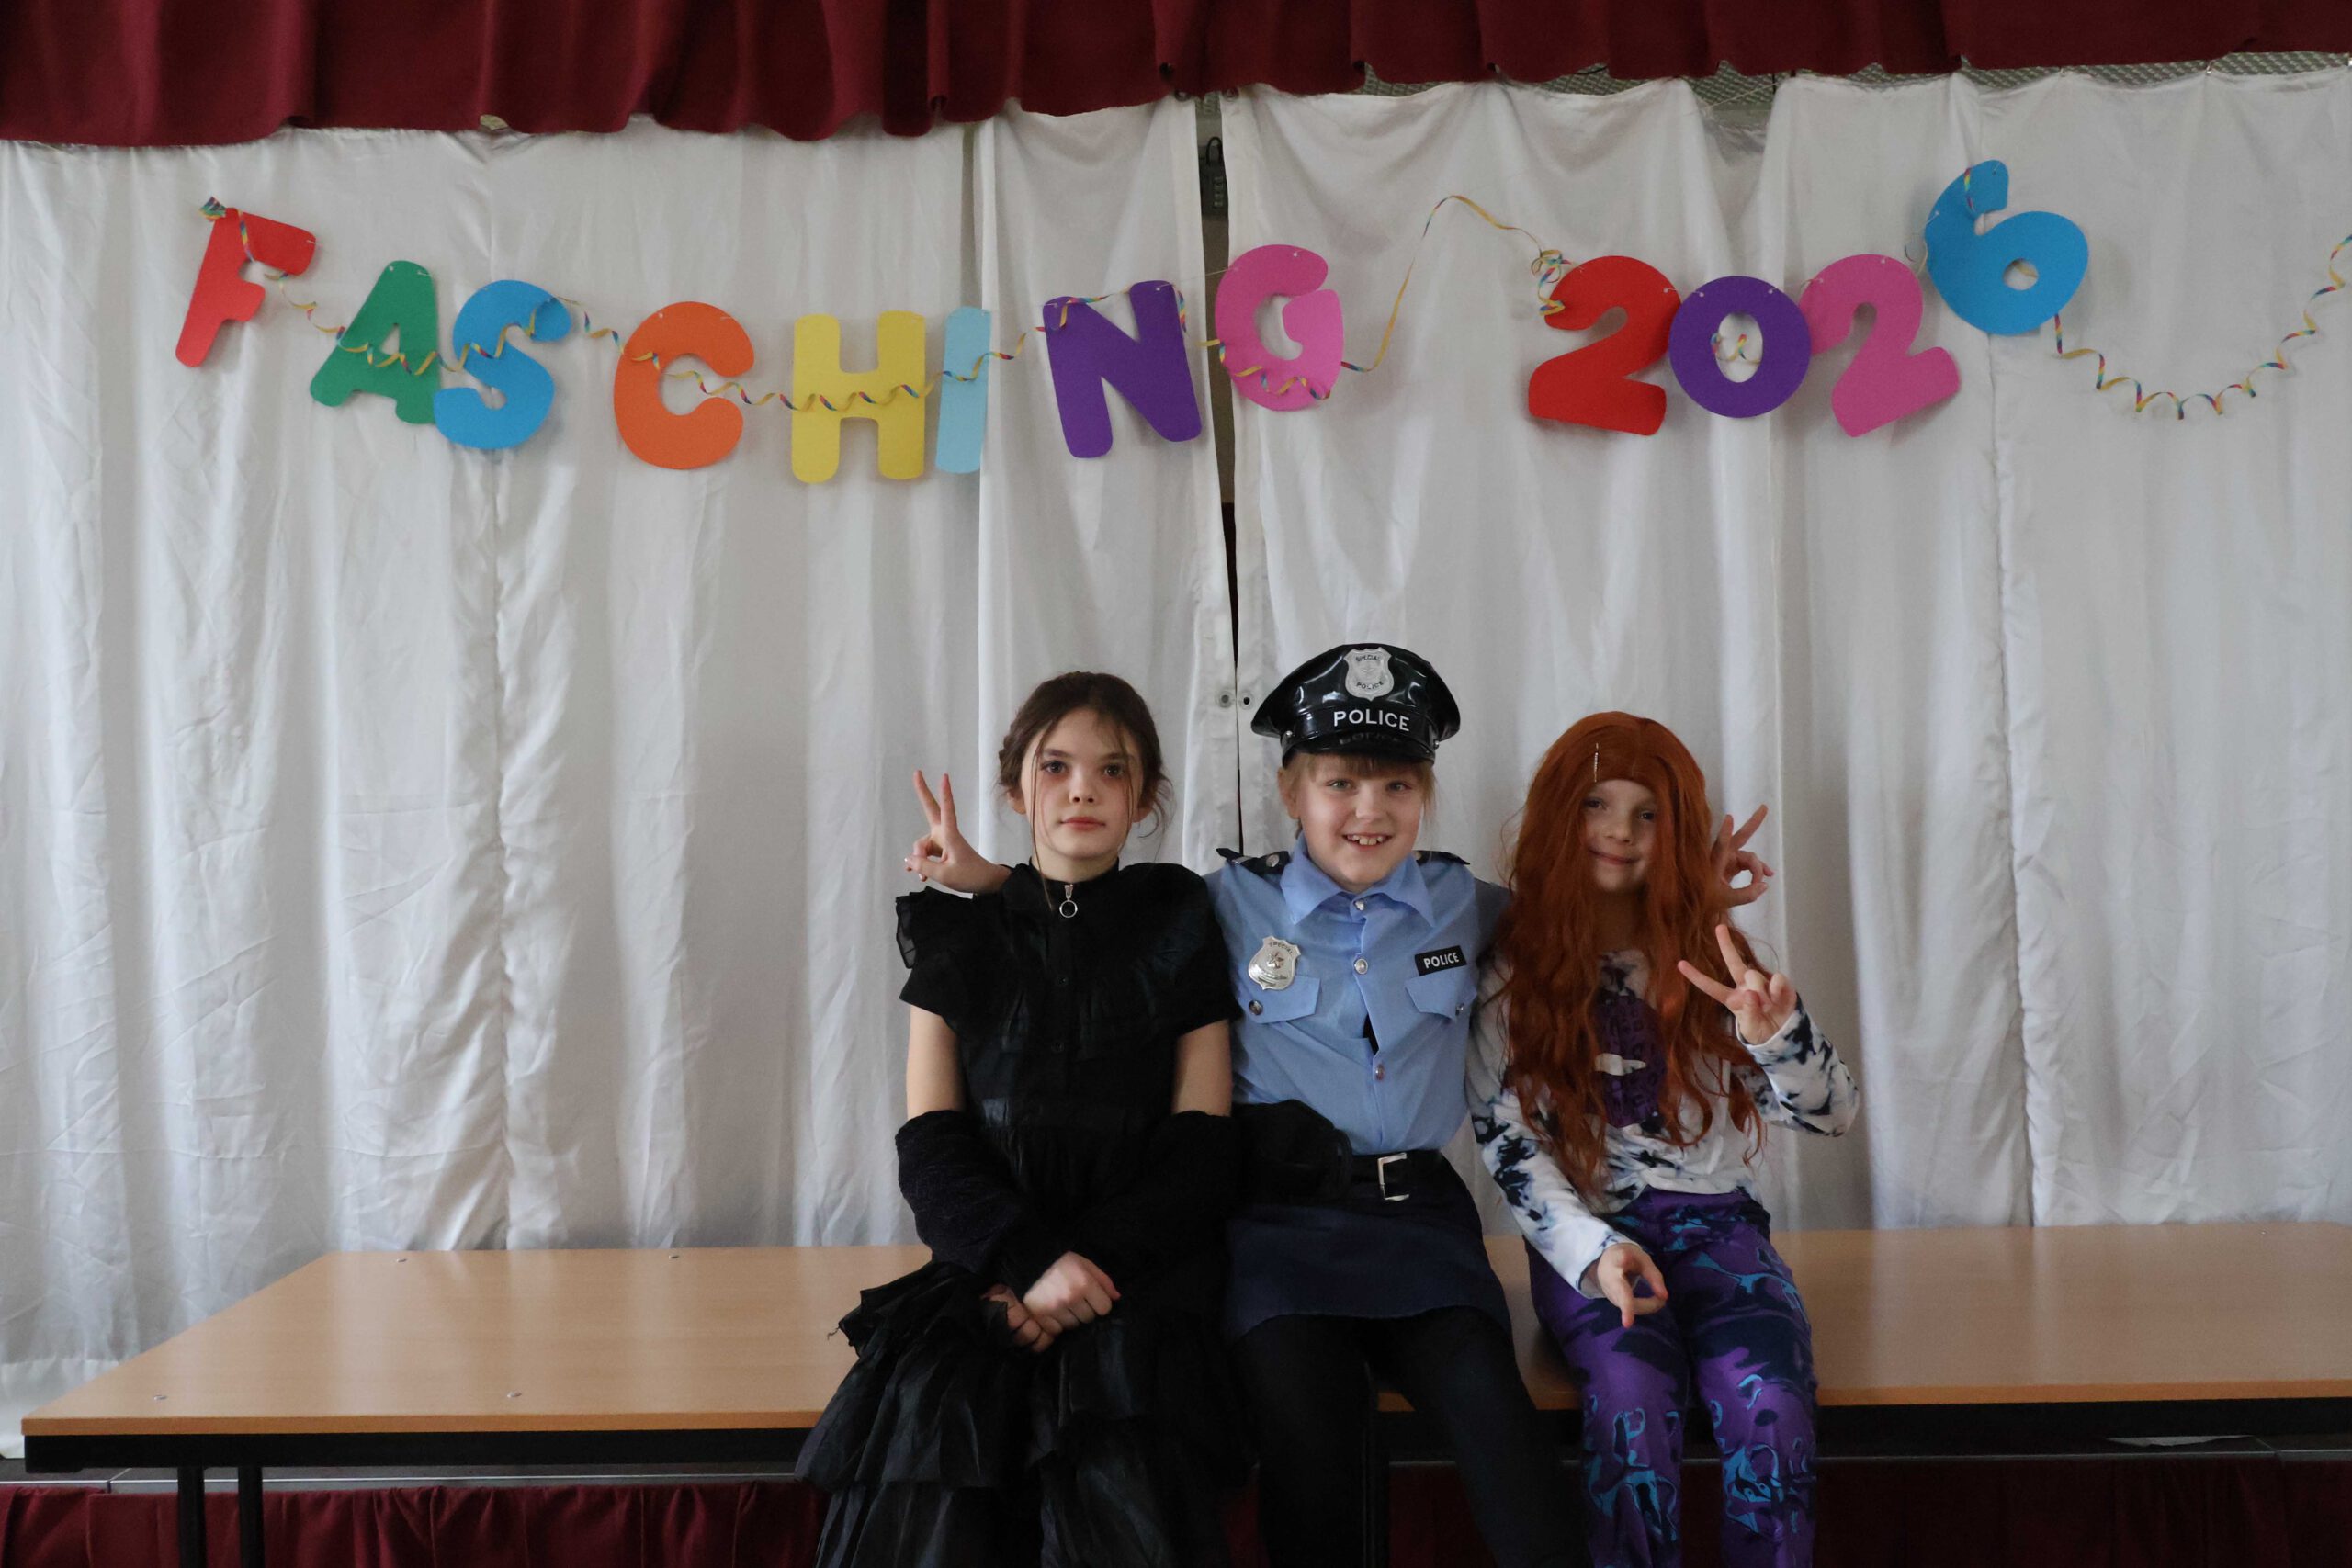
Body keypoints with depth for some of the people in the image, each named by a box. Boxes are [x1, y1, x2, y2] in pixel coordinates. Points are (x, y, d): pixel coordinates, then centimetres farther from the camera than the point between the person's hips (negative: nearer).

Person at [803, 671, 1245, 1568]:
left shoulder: (1178, 932, 10)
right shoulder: (959, 939, 13)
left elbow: (1199, 1155, 4)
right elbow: (930, 1149, 4)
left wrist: (1089, 1264, -12)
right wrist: (1033, 1259, -14)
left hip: (1143, 1264, -1)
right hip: (989, 1259, 1)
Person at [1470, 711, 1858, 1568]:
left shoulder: (1707, 953, 9)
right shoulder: (1509, 968, 3)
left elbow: (1831, 1114, 4)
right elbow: (1507, 1142, -2)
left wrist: (1777, 1036, -18)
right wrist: (1595, 1250, -19)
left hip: (1715, 1223, 2)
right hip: (1586, 1236, -2)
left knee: (1770, 1409, -28)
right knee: (1633, 1397, -33)